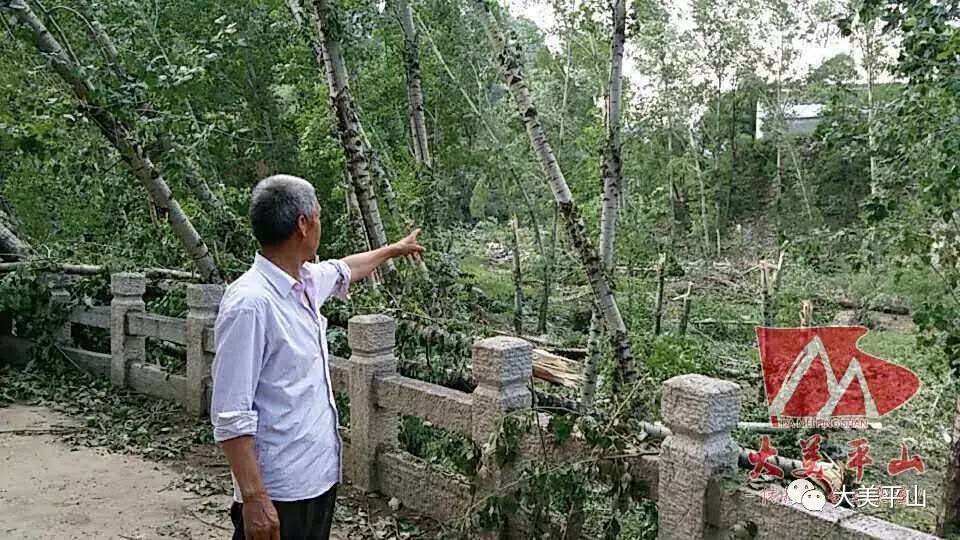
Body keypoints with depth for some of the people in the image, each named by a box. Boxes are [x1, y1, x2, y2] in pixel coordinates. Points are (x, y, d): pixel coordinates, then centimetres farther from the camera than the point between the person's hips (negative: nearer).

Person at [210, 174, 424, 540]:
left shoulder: (307, 280, 3)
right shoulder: (250, 303, -23)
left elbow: (343, 270, 28)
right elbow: (230, 416, -23)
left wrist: (393, 249, 41)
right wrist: (253, 497, -23)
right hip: (278, 492, -9)